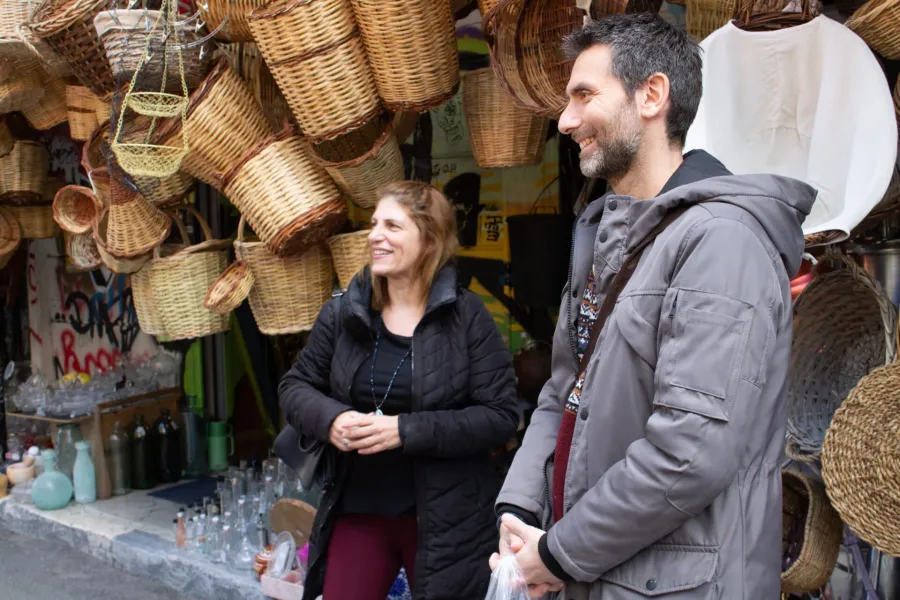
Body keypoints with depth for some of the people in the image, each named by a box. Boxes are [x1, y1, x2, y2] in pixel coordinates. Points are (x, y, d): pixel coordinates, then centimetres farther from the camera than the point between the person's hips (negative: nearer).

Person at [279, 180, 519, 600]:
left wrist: (406, 430, -23)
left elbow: (501, 417, -14)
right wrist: (330, 418, -13)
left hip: (446, 517, -3)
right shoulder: (343, 313, 0)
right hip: (357, 507, 3)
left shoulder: (467, 316, -10)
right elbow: (295, 385, 10)